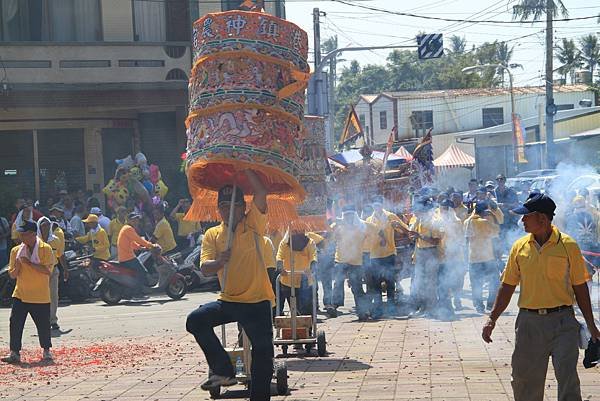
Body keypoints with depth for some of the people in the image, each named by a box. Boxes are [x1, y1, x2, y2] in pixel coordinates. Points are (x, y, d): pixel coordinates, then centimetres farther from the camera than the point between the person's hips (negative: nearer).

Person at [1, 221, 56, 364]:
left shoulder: (45, 249, -6)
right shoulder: (16, 250, 6)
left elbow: (48, 270, -17)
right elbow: (12, 275, 8)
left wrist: (29, 263, -20)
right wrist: (17, 266, -13)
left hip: (40, 296, -3)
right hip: (20, 294, 3)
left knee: (43, 324, 5)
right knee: (15, 323, -7)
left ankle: (46, 351, 25)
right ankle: (14, 353, -3)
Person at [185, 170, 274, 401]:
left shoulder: (252, 225, -1)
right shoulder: (212, 235, 7)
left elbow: (260, 193, -16)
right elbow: (205, 268, -4)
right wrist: (219, 261, -26)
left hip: (257, 303, -3)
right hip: (228, 301, 3)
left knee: (263, 352, -6)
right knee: (196, 321, -17)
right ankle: (223, 371, -6)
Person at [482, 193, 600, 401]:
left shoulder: (568, 245, -3)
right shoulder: (519, 247, 5)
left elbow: (580, 288, 3)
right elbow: (507, 287, 12)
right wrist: (492, 319, 6)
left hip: (562, 321, -3)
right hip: (529, 321, 3)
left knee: (567, 376, -11)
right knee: (525, 378, 7)